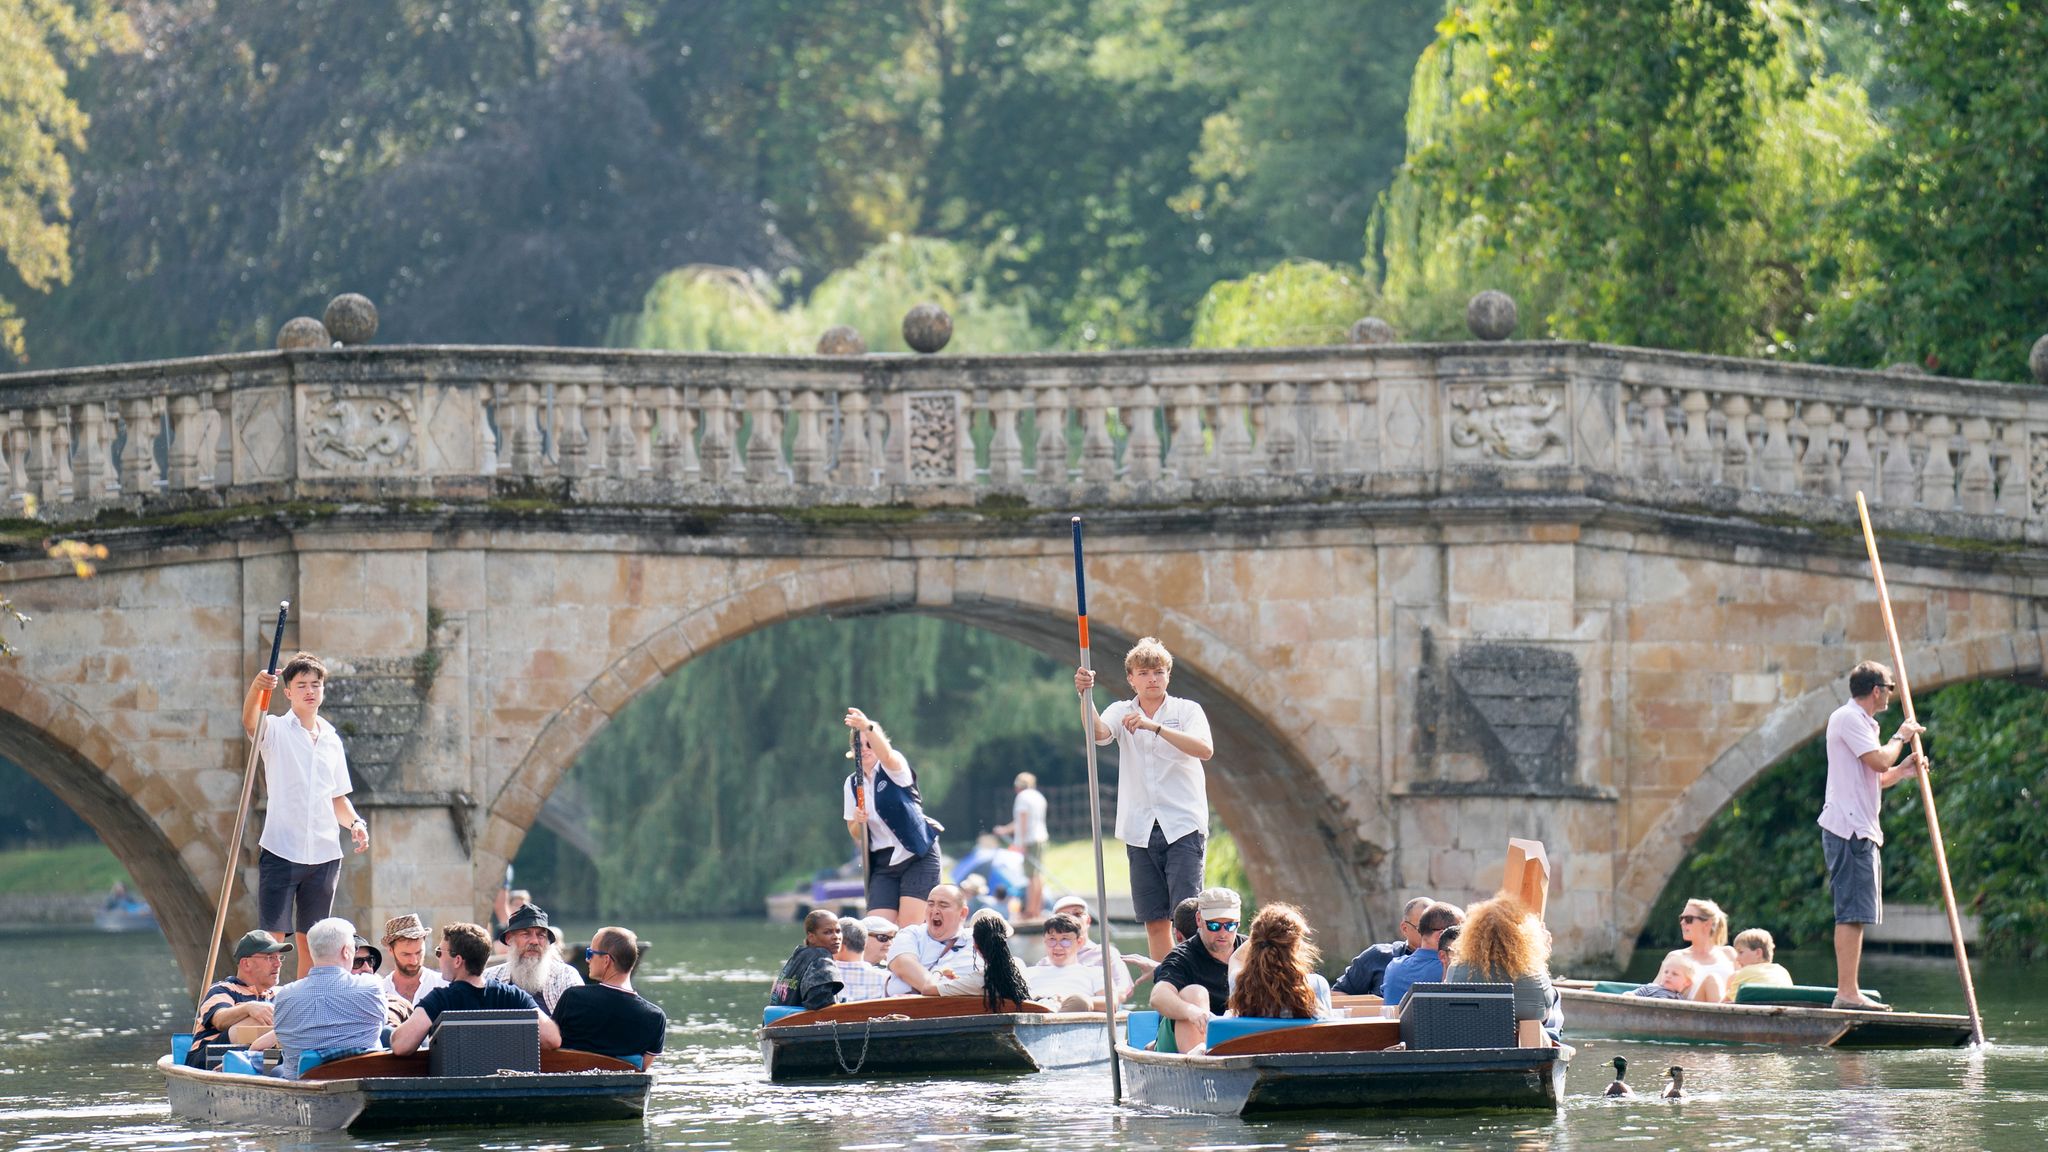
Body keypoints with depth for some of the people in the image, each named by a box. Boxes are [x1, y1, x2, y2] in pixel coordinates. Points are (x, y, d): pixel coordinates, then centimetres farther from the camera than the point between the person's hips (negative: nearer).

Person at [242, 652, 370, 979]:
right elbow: (250, 722, -23)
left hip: (324, 854, 5)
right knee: (272, 936, -9)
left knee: (311, 940, 8)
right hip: (281, 850, -5)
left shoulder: (332, 740, 15)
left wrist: (355, 823, 1)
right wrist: (257, 688, -44)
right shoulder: (276, 730, 0)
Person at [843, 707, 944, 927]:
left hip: (917, 856, -5)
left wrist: (867, 728, -51)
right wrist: (858, 822, -9)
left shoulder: (894, 768, -5)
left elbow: (887, 755, -32)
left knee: (910, 924, -16)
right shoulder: (853, 783, 10)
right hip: (882, 863, 5)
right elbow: (855, 833, 17)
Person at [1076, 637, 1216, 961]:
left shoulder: (1187, 710, 3)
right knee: (1154, 921, 4)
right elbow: (1098, 732, -12)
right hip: (1141, 831, 3)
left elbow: (1205, 749, -15)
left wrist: (1156, 727, -25)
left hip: (1183, 825, -3)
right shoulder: (1121, 712, 10)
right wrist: (1085, 696, -30)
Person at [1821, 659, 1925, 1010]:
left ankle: (1848, 991, 11)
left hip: (1860, 830, 11)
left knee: (1855, 914, 10)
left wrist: (1902, 771, 11)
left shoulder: (1860, 721, 24)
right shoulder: (1848, 719, -9)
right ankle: (1847, 991, -17)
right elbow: (1879, 761, -20)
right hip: (1848, 829, -11)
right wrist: (1900, 737, -3)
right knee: (1852, 913, -13)